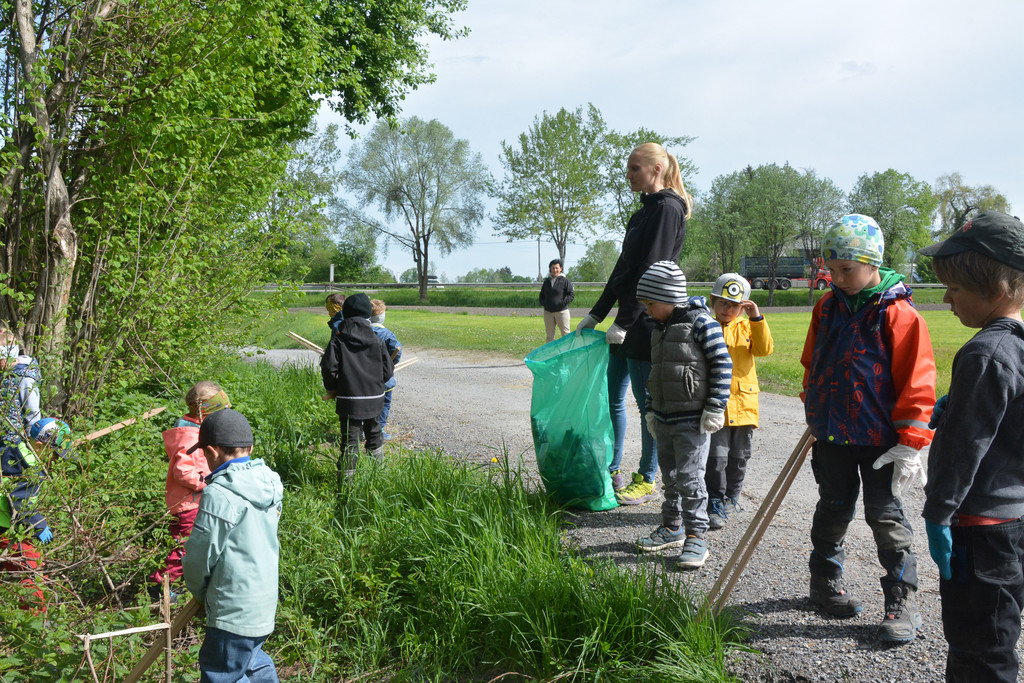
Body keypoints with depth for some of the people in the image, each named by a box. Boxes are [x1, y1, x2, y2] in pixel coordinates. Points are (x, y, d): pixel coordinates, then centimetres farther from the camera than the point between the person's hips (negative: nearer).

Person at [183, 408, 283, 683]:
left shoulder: (219, 494, -21)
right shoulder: (269, 486, 4)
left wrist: (199, 591, 6)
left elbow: (200, 555, -15)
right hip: (264, 598, 9)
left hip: (234, 612, -9)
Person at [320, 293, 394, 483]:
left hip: (348, 399, -2)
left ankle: (345, 482, -6)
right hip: (374, 398, 2)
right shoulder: (376, 341, -1)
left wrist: (332, 389, 6)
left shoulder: (338, 341, -7)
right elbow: (388, 371, 3)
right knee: (373, 432, 23)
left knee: (349, 440, -2)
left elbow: (329, 368, -11)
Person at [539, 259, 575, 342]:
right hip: (548, 312, 5)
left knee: (565, 334, -1)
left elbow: (571, 295, -6)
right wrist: (542, 303, 6)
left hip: (561, 311, -5)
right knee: (550, 336, 11)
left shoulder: (565, 280, -4)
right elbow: (542, 295, 23)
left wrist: (563, 302, -16)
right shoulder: (547, 281, 12)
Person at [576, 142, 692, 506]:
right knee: (612, 396, 12)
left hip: (647, 320, -9)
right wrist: (596, 314, 16)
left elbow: (651, 271, -17)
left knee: (646, 401, 1)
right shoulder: (645, 211, 18)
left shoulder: (667, 209, -11)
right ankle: (612, 471, 23)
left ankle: (647, 480, 13)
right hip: (629, 320, 9)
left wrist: (624, 322, -19)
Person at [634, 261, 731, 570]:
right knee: (670, 475, 16)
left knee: (690, 478, -6)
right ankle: (672, 527, 29)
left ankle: (696, 537, 4)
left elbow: (723, 364, -13)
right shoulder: (660, 328, 12)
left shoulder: (700, 322, -13)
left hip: (692, 420, -8)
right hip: (664, 419, 8)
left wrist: (714, 409, -15)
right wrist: (651, 411, 22)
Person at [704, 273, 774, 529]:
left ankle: (731, 496, 32)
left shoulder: (747, 327, 9)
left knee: (739, 456, 14)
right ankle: (715, 505, 0)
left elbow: (764, 348, -6)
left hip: (743, 402, 3)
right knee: (716, 456, -9)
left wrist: (757, 319, -14)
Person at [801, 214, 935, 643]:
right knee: (833, 509, 17)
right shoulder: (828, 307, 5)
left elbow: (916, 381, -13)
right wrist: (814, 411, 19)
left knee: (885, 516, 2)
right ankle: (826, 583, 33)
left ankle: (902, 602, 14)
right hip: (831, 434, 5)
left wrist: (910, 442, -15)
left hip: (878, 438, -5)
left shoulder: (897, 314, -13)